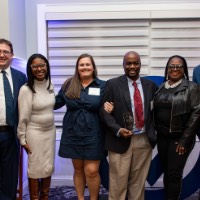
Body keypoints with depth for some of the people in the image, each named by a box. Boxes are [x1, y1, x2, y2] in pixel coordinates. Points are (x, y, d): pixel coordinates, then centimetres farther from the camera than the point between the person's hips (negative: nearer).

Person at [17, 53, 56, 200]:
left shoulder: (50, 86, 1)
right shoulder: (26, 89, -17)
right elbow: (23, 117, -12)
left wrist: (52, 130, 11)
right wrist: (22, 139, -7)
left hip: (50, 131, 6)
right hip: (34, 133, -5)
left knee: (48, 167, 15)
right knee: (35, 168, 6)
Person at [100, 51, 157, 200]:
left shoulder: (150, 85, 7)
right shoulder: (113, 84, -3)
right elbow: (104, 111, -5)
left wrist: (152, 133, 2)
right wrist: (118, 130, -17)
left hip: (144, 140, 3)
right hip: (120, 140, -3)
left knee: (138, 181, 14)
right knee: (118, 182, 5)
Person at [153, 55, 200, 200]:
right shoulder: (160, 88, 8)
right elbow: (155, 112, 9)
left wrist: (185, 139, -13)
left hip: (180, 137, -4)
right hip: (162, 137, 4)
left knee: (174, 174, 0)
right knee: (166, 172, 12)